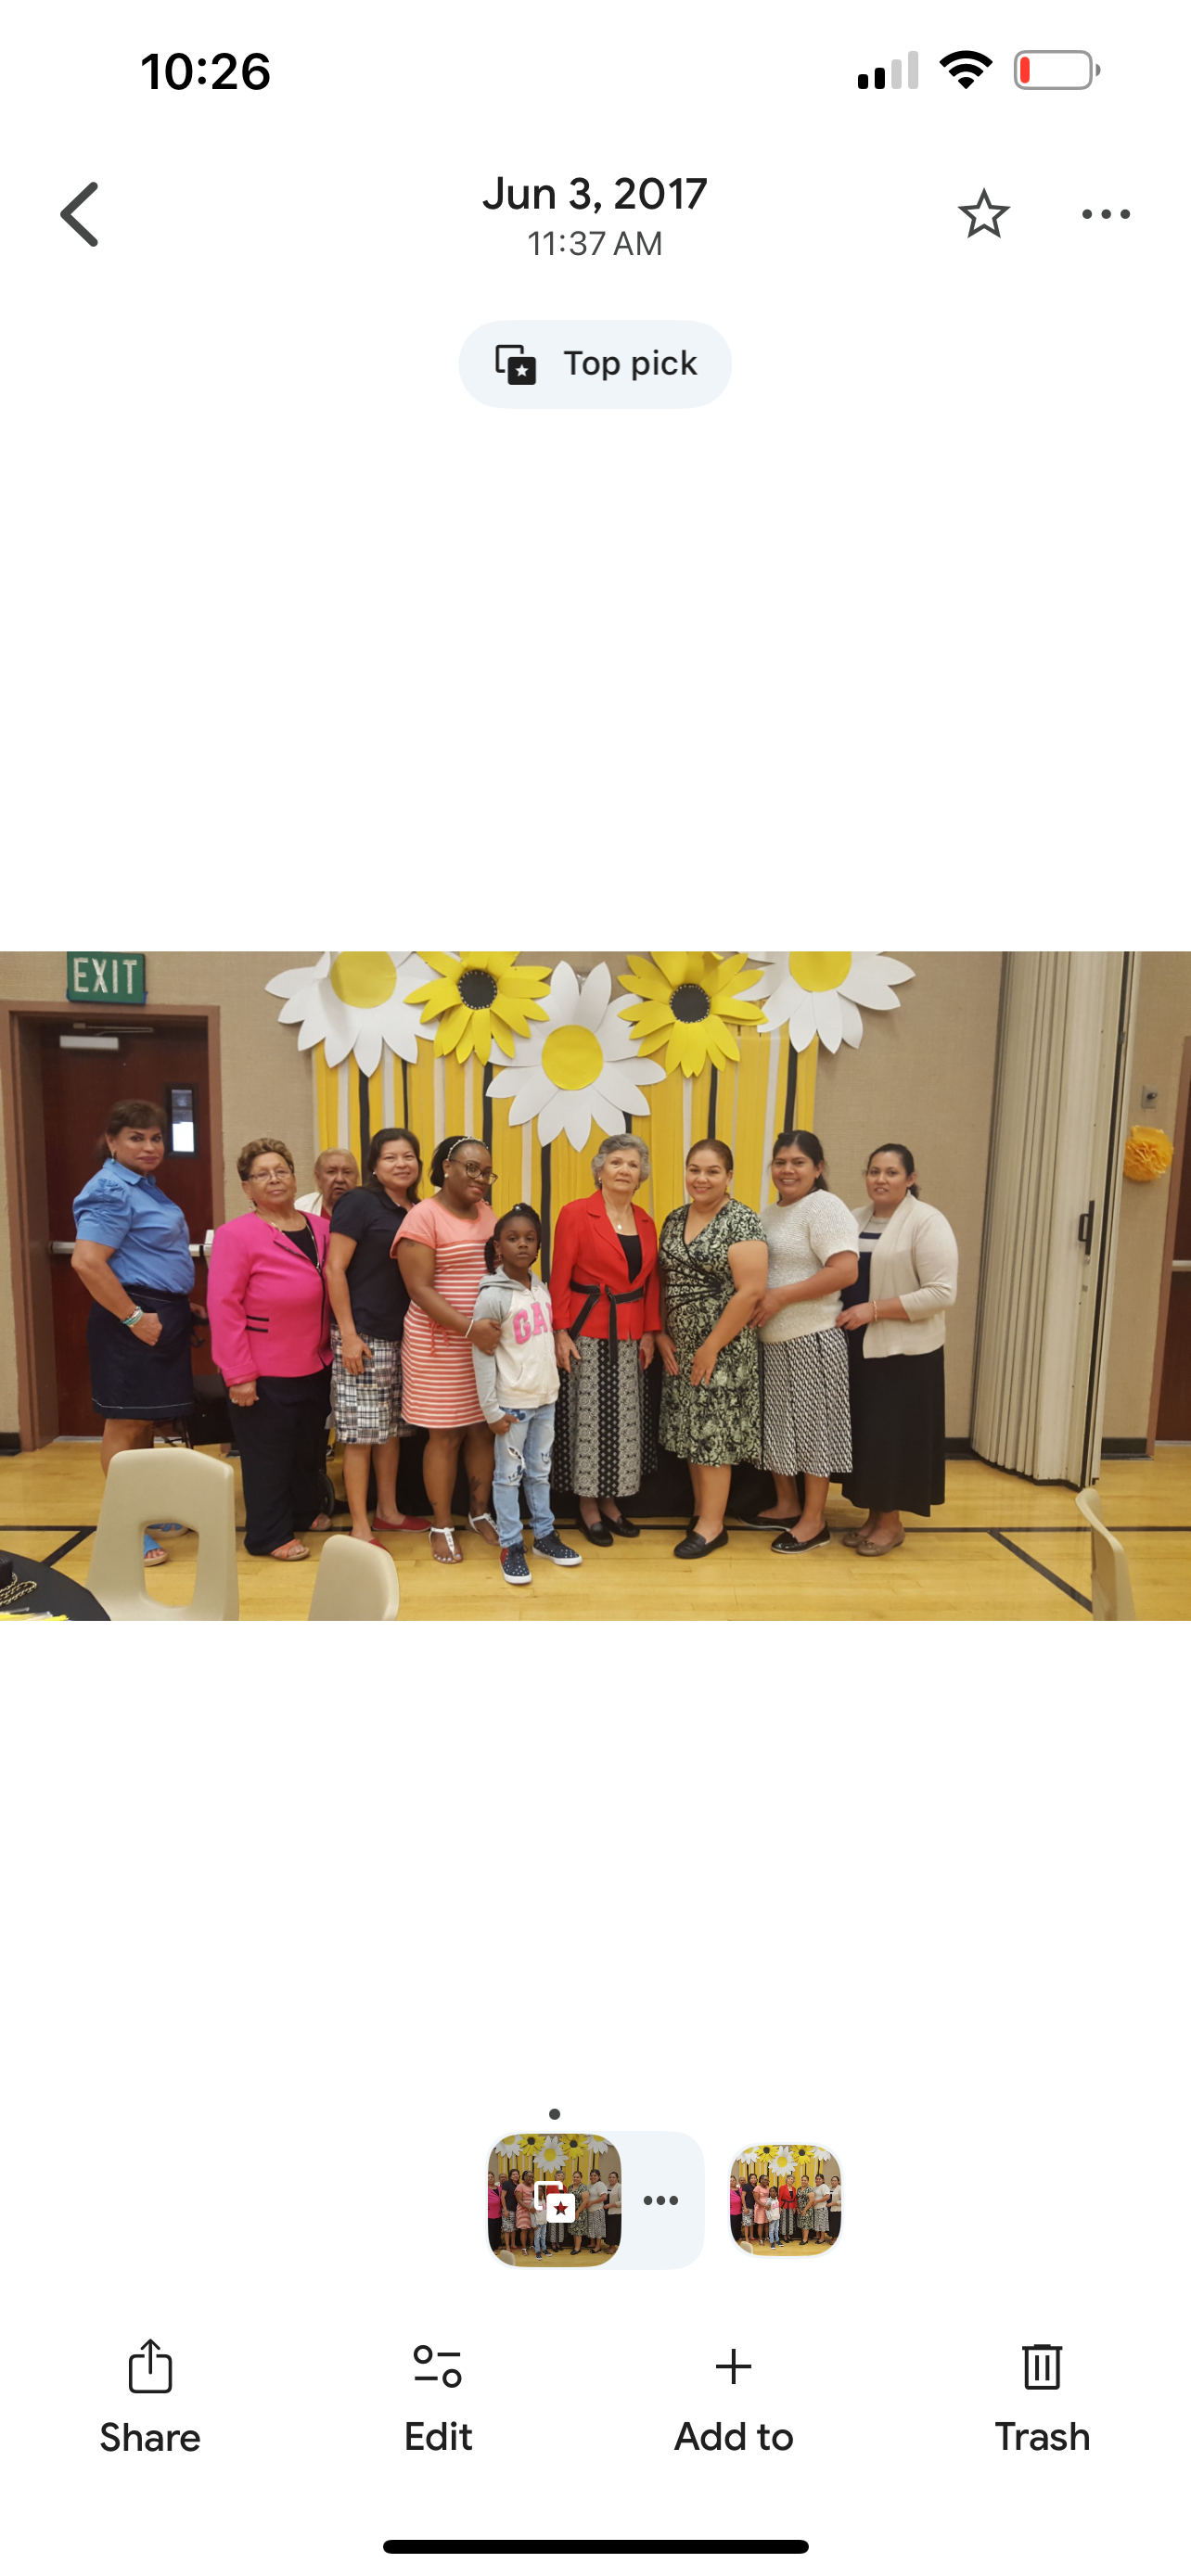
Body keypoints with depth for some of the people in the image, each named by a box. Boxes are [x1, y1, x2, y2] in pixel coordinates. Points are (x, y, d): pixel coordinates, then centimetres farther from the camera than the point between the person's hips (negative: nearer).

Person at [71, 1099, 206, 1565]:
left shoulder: (144, 1187, 16)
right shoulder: (111, 1191, -15)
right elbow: (86, 1261, -25)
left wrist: (184, 1305, 19)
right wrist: (134, 1317, -24)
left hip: (163, 1317, 10)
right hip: (132, 1322, -10)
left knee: (147, 1419, 17)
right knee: (125, 1422, -2)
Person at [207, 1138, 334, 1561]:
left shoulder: (321, 1230, 5)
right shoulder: (237, 1234, -12)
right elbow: (224, 1305, -15)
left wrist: (337, 1345, 9)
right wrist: (238, 1375, -17)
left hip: (315, 1367, 6)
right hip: (265, 1373, -6)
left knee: (310, 1447, 19)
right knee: (267, 1453, 5)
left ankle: (306, 1511, 39)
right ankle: (270, 1536, 19)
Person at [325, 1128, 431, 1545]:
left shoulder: (417, 1211, 10)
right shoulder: (359, 1203, -9)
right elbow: (334, 1269, -12)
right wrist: (348, 1335, -16)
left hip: (402, 1336, 7)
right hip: (364, 1335, -7)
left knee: (392, 1427, 15)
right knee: (361, 1432, -2)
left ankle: (388, 1510, 29)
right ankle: (360, 1527, 7)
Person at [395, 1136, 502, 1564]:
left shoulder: (487, 1213, 11)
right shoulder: (424, 1216, -9)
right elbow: (420, 1290, -16)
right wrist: (469, 1327, -26)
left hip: (489, 1339, 6)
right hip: (441, 1344, -6)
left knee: (483, 1429, 11)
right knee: (445, 1435, 3)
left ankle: (480, 1513, 27)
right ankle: (441, 1525, 17)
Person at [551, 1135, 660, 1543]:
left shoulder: (645, 1221, 9)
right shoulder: (576, 1213, -7)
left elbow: (650, 1280, 11)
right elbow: (559, 1278, -10)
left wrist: (649, 1332, 4)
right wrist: (560, 1333, -15)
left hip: (630, 1336, 5)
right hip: (587, 1333, -5)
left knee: (624, 1420, 10)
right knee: (588, 1418, 4)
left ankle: (610, 1501, 24)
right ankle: (587, 1506, 17)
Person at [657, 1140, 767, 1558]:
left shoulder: (742, 1222, -12)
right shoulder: (675, 1220, 9)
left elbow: (750, 1291, -18)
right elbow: (664, 1283, 14)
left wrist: (712, 1347, -17)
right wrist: (662, 1335, 3)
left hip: (722, 1347, -6)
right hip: (679, 1348, 6)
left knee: (713, 1431, -2)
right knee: (689, 1428, 11)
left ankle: (712, 1525, 8)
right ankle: (702, 1508, 25)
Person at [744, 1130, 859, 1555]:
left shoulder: (824, 1207, -11)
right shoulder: (768, 1214, 14)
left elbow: (845, 1270, -22)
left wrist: (780, 1296, -20)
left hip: (811, 1339, -8)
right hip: (770, 1340, 8)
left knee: (811, 1424, 0)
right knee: (776, 1423, 14)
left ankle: (814, 1520, 11)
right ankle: (787, 1506, 29)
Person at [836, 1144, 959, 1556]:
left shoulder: (927, 1223, -9)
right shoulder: (855, 1219, 11)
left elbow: (941, 1293, -16)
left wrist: (875, 1309, -18)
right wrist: (843, 1314, -2)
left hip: (904, 1352, -6)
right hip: (857, 1348, 6)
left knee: (892, 1435, -1)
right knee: (864, 1432, 9)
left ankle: (891, 1521, 14)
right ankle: (873, 1515, 22)